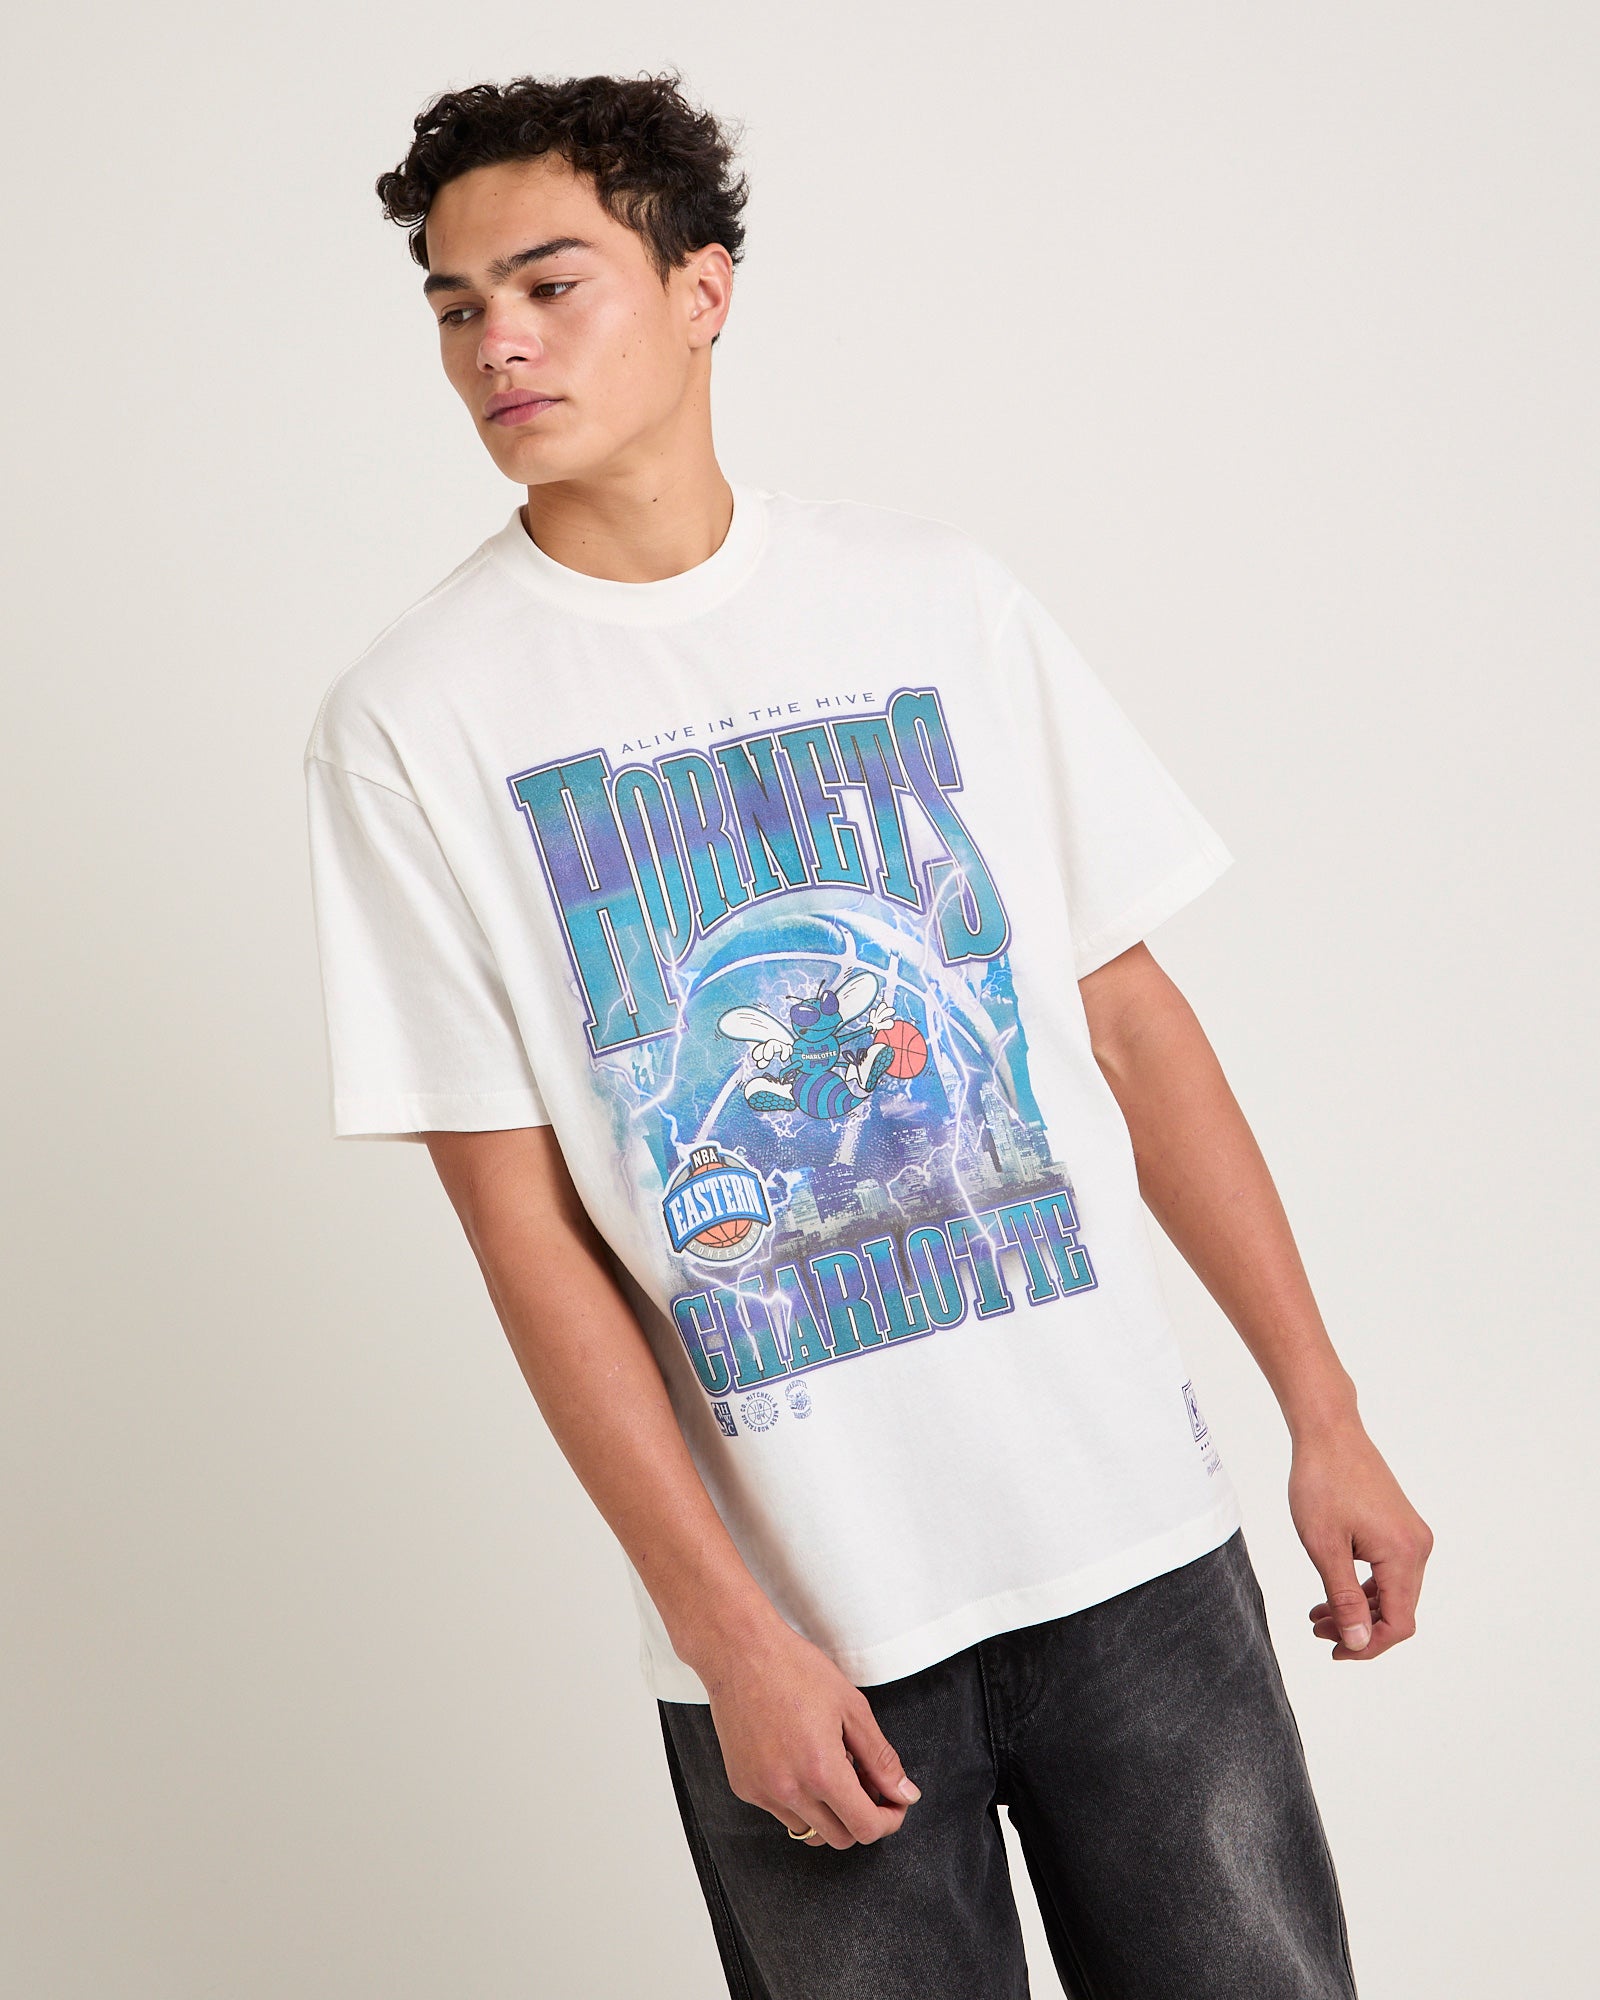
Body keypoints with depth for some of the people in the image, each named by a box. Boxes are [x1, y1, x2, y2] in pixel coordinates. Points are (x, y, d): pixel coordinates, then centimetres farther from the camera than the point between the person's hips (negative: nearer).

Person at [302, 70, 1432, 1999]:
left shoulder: (931, 592, 3)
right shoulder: (410, 719, -5)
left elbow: (1132, 1018, 5)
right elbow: (520, 1216, -6)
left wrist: (1325, 1416, 3)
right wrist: (725, 1631, -10)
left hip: (1134, 1534, 2)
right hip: (796, 1617, -2)